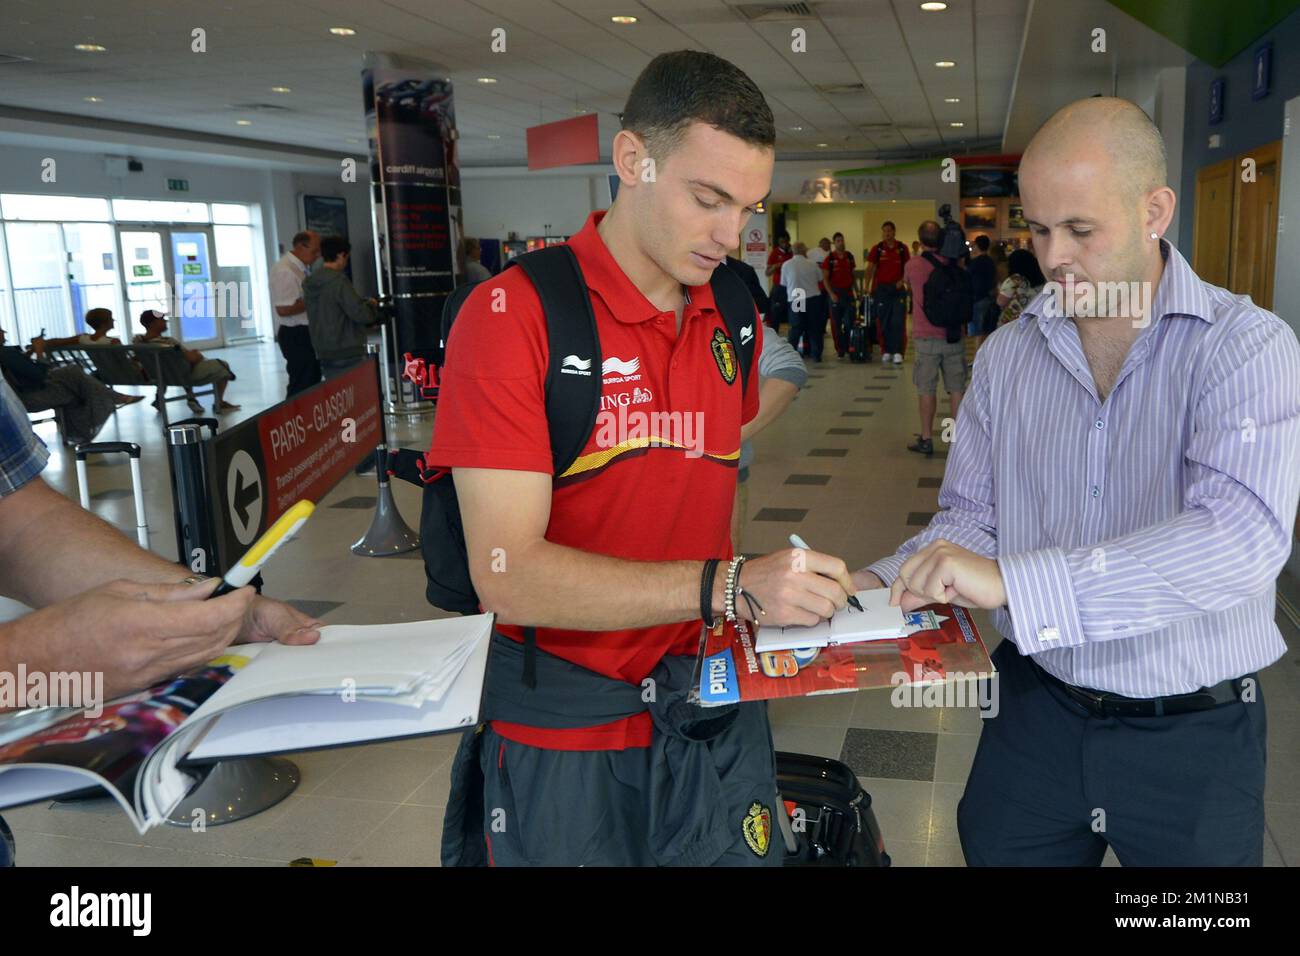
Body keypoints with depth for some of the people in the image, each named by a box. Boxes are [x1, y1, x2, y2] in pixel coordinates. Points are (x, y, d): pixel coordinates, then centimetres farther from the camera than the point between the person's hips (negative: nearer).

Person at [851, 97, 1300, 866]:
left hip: (1194, 736, -3)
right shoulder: (1006, 357, 1)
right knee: (992, 850, 16)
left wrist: (1011, 580, -35)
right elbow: (972, 517, 3)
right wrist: (879, 585, -16)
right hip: (1036, 708, 3)